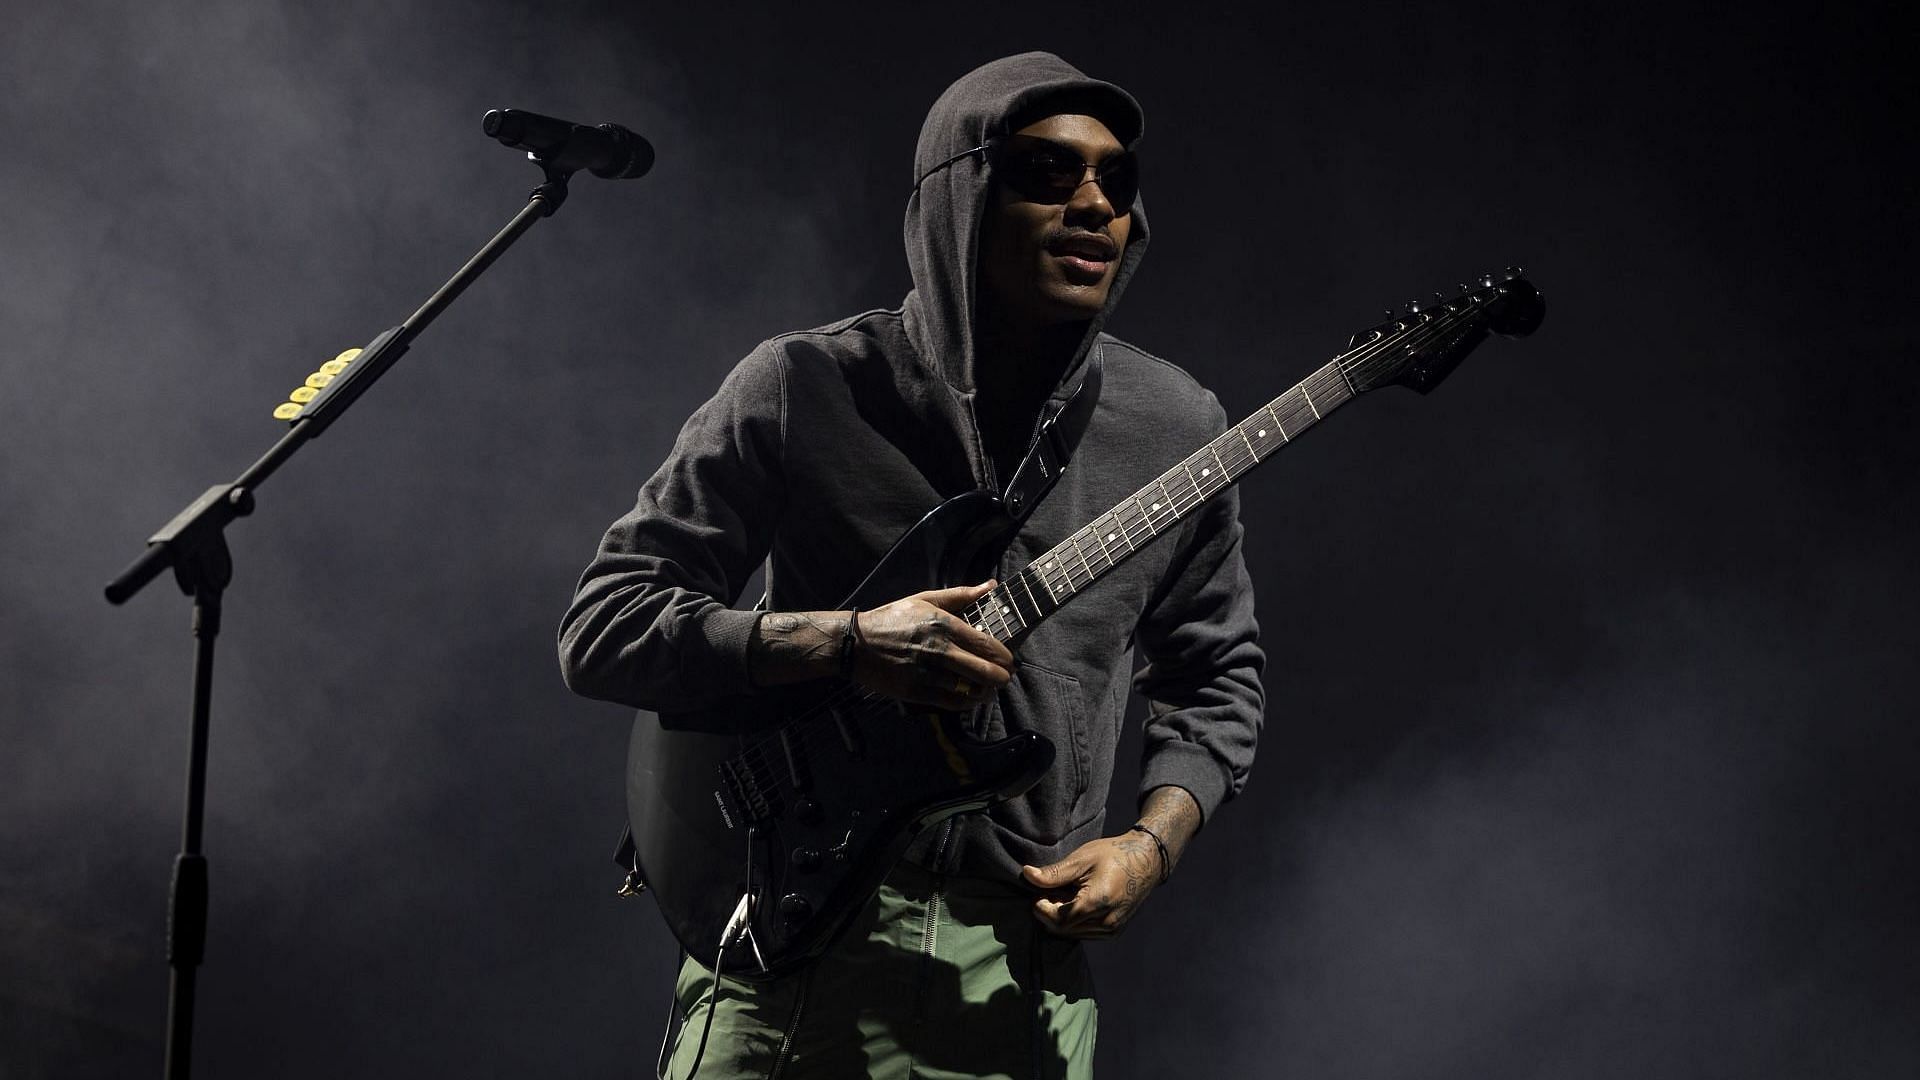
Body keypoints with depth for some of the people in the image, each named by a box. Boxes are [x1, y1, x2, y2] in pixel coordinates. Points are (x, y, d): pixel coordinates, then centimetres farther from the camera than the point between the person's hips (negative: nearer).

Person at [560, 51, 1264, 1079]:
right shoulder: (801, 389, -5)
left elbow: (1215, 675, 16)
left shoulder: (1176, 430, 4)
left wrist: (1150, 845, -4)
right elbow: (599, 628, -6)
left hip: (1023, 971, 2)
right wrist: (845, 642, -20)